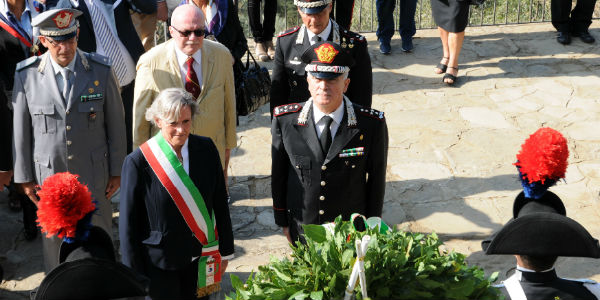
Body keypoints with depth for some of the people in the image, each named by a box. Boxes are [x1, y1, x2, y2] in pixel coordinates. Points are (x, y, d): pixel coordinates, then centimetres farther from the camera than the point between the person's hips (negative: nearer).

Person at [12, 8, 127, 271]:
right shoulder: (27, 75, -9)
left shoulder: (101, 70, -9)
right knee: (54, 238, 13)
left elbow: (116, 123, -2)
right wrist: (24, 177, 1)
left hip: (93, 172, 0)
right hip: (49, 174, 0)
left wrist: (117, 171, 1)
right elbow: (21, 130, -1)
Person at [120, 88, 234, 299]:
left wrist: (225, 251, 11)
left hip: (200, 261, 4)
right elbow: (128, 226, -9)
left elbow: (220, 204, 7)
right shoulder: (138, 162, -15)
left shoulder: (206, 149, -3)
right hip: (159, 267, -3)